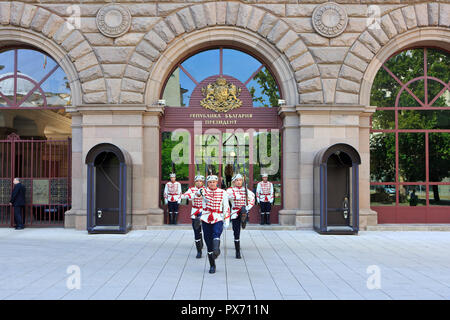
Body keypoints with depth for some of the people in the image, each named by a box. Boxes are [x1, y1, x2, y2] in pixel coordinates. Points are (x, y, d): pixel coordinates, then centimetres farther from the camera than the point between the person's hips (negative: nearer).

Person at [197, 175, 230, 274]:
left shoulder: (223, 192, 5)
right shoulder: (204, 190, 2)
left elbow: (226, 207, 8)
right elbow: (198, 193, -23)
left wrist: (226, 221, 0)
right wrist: (200, 192, -47)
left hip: (218, 219, 0)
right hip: (206, 220, 0)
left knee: (216, 233, -32)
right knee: (209, 243, 3)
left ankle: (216, 251, -51)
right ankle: (212, 266, 13)